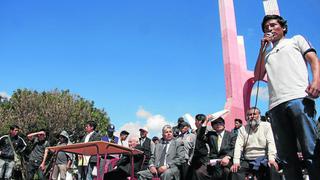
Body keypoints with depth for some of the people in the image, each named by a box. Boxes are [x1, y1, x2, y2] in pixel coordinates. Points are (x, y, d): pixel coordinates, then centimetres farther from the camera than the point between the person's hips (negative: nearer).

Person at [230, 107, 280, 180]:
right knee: (236, 169, -23)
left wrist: (271, 158, -20)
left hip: (264, 159, -1)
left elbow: (271, 143, -4)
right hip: (248, 161, 2)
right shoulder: (243, 129, 9)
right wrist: (236, 162, -15)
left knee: (273, 168, -31)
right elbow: (239, 146, -1)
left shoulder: (266, 125, 6)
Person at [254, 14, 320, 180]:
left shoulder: (296, 40, 24)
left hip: (299, 98, -4)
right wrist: (262, 48, 19)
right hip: (275, 105, 4)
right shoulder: (267, 53, 33)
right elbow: (258, 76, 18)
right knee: (286, 157, -2)